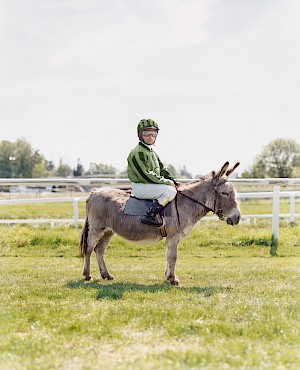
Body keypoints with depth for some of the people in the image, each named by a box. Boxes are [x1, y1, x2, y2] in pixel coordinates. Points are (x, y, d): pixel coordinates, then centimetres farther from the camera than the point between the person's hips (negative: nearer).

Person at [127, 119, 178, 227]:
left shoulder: (152, 153, 18)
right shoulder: (137, 153, -15)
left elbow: (162, 169, 20)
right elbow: (145, 175, -22)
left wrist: (173, 181, 2)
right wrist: (166, 181, -19)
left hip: (151, 185, 10)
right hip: (140, 187, -10)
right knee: (170, 191, -24)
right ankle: (149, 216, -27)